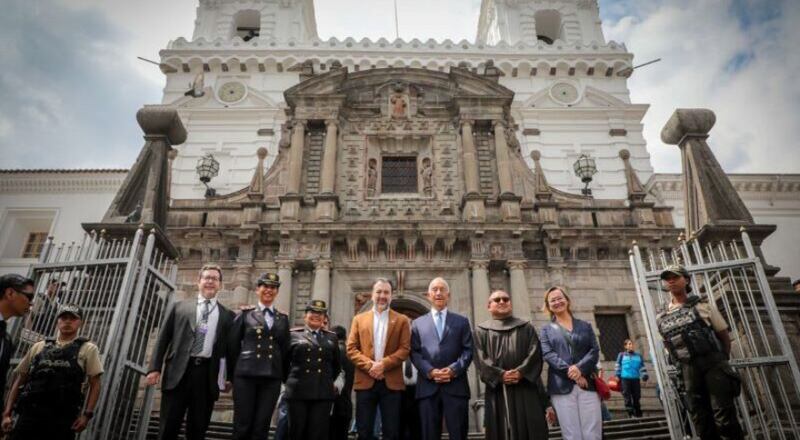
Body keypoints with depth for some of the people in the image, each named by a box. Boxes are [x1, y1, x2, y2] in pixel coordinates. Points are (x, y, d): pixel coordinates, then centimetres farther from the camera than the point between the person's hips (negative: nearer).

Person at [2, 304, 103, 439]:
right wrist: (7, 413, 8)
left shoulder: (88, 349, 7)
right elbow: (19, 381, 17)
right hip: (29, 414, 3)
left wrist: (87, 414, -7)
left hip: (62, 419, -2)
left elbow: (95, 384, 3)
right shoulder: (38, 347, 16)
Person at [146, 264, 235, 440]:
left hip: (207, 375, 0)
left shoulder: (228, 316, 9)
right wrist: (155, 368, 1)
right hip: (178, 372, 0)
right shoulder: (178, 307, 11)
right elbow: (163, 339, 9)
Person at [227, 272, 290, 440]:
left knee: (262, 426, 4)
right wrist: (232, 374, 6)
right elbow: (233, 345, 6)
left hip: (272, 378, 2)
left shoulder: (283, 318, 12)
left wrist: (284, 377, 10)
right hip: (245, 375, -2)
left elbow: (285, 350, 13)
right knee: (242, 424, 1)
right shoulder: (246, 313, 5)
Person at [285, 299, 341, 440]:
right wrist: (290, 380, 9)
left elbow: (336, 365, 22)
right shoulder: (293, 334, 5)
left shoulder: (331, 337, 14)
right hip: (298, 391, -2)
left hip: (323, 393, 2)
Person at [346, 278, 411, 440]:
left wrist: (383, 364, -15)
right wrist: (369, 365, -12)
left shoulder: (401, 320, 7)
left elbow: (405, 349, -2)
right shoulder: (359, 319, 11)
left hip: (391, 382, -1)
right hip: (365, 381, 1)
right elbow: (351, 348, 4)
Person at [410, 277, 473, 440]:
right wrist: (430, 371, -11)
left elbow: (468, 350, 5)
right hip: (428, 386, 1)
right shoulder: (417, 323, 15)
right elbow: (414, 352, 5)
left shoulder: (462, 321, 14)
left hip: (455, 386, 0)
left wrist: (454, 369, -11)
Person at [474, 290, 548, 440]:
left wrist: (521, 372, -15)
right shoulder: (481, 331, 11)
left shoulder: (527, 327, 15)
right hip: (497, 389, -1)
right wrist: (500, 374, -16)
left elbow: (535, 353, 1)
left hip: (526, 388, 1)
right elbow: (481, 359, -1)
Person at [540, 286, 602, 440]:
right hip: (562, 387, -1)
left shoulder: (585, 326, 17)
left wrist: (580, 368, -13)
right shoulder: (547, 330, 13)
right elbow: (547, 354, -1)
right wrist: (569, 372, -15)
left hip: (587, 385, 1)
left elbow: (595, 350, 5)